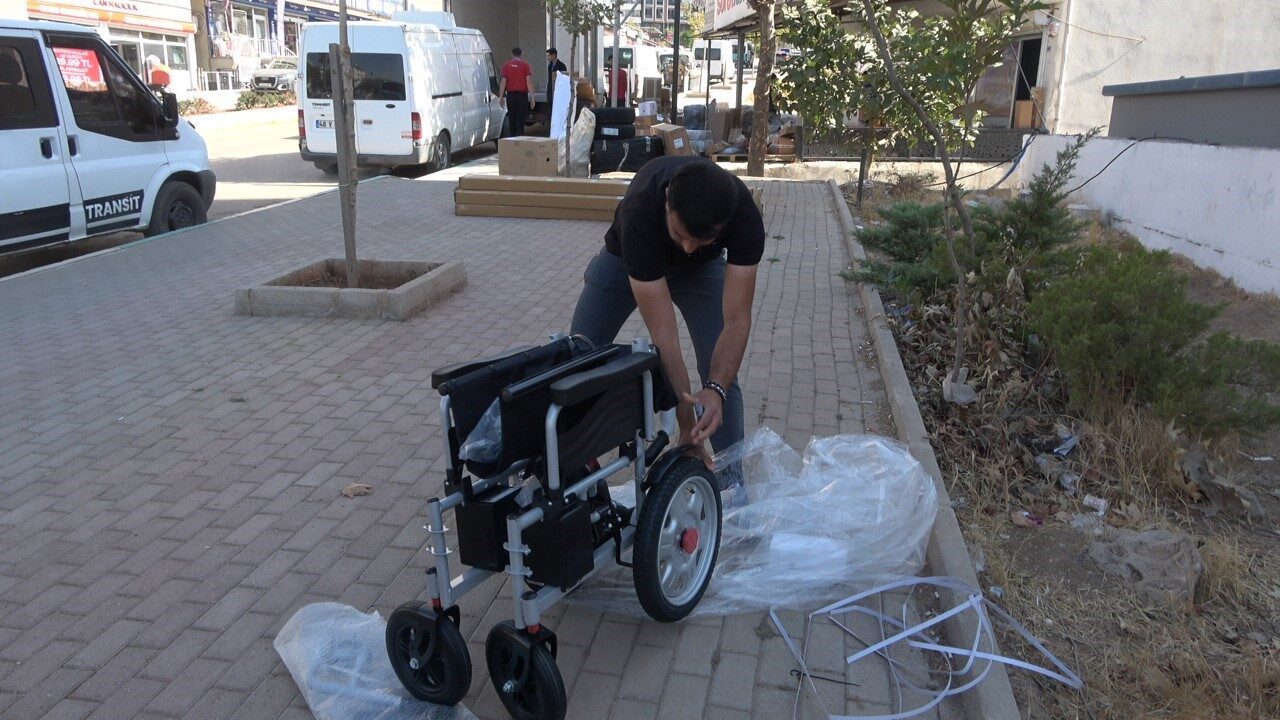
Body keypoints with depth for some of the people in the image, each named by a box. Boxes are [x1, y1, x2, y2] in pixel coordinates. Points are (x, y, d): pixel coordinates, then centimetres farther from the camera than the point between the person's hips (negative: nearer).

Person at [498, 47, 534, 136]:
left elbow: (503, 82, 0)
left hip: (510, 95, 3)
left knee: (512, 119, 14)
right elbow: (529, 81, -10)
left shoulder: (506, 65, 4)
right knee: (520, 120, -2)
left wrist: (501, 97, 4)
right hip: (522, 95, -3)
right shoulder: (525, 65, -3)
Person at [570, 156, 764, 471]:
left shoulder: (745, 215, -38)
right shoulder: (639, 212, -43)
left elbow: (737, 320, -33)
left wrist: (716, 389, -49)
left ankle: (732, 479, 2)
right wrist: (686, 427, -40)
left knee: (721, 373, -14)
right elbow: (663, 334, -41)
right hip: (626, 259, -1)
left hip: (703, 267, 1)